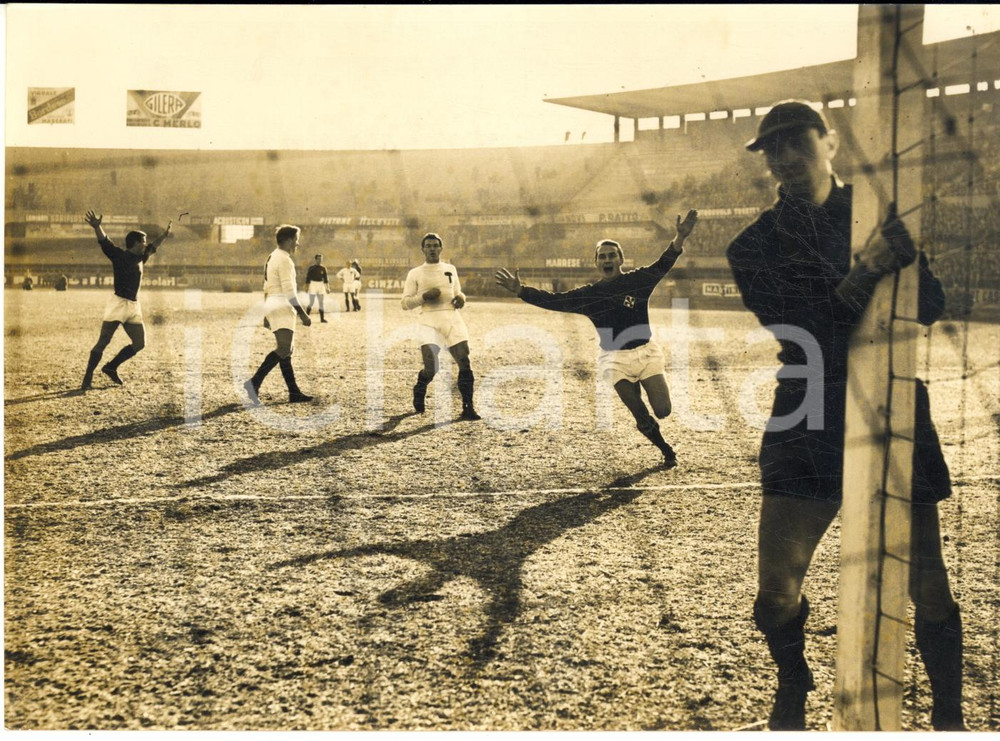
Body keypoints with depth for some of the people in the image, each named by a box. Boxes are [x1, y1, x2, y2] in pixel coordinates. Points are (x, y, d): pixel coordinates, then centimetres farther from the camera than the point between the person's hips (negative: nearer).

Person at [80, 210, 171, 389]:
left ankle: (110, 368, 20)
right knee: (103, 341, -8)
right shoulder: (119, 255, -3)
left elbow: (152, 247, 36)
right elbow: (104, 242, -17)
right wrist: (96, 227, -35)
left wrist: (164, 235, 44)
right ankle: (88, 377, -4)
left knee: (139, 343, 7)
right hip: (118, 304, -8)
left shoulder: (140, 258, 17)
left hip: (134, 307, 8)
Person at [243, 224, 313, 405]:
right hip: (282, 307, -11)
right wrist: (302, 314, -19)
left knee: (285, 351, 10)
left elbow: (267, 288, 23)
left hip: (272, 306, 11)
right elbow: (288, 290, -19)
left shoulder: (272, 257, 19)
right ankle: (254, 383, -26)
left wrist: (267, 314, 26)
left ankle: (294, 392, 11)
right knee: (283, 350, -18)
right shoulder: (284, 260, -12)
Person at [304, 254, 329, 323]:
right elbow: (308, 277, -4)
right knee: (311, 303, -7)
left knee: (321, 303, 7)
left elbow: (325, 278, 12)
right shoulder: (311, 267, -5)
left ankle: (322, 318, 11)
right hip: (313, 285, -4)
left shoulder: (323, 268, 7)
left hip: (321, 285, 5)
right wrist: (307, 287, -7)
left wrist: (327, 287, 8)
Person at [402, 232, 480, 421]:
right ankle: (419, 392, 22)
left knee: (464, 362, -11)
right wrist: (424, 296, -12)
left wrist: (461, 298, 6)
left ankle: (468, 408, -3)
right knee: (430, 369, -12)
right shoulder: (415, 274, 8)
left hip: (453, 319, 3)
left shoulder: (450, 269, 18)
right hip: (430, 321, -3)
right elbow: (405, 303, 5)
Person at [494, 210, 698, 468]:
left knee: (663, 411, -11)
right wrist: (519, 290, -8)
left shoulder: (637, 280, -2)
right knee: (641, 416, -8)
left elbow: (663, 265, -17)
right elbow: (554, 301, 1)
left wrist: (680, 237, -35)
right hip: (615, 360, 1)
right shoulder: (588, 294, 2)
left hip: (646, 353, 0)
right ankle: (667, 451, 18)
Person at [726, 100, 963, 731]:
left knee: (927, 588, 0)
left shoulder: (881, 213, 7)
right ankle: (793, 690, 27)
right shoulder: (755, 248, 3)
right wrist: (864, 273, -22)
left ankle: (949, 713, 25)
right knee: (777, 590, -3)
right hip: (808, 423, 0)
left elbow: (931, 305, -3)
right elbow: (807, 340, -10)